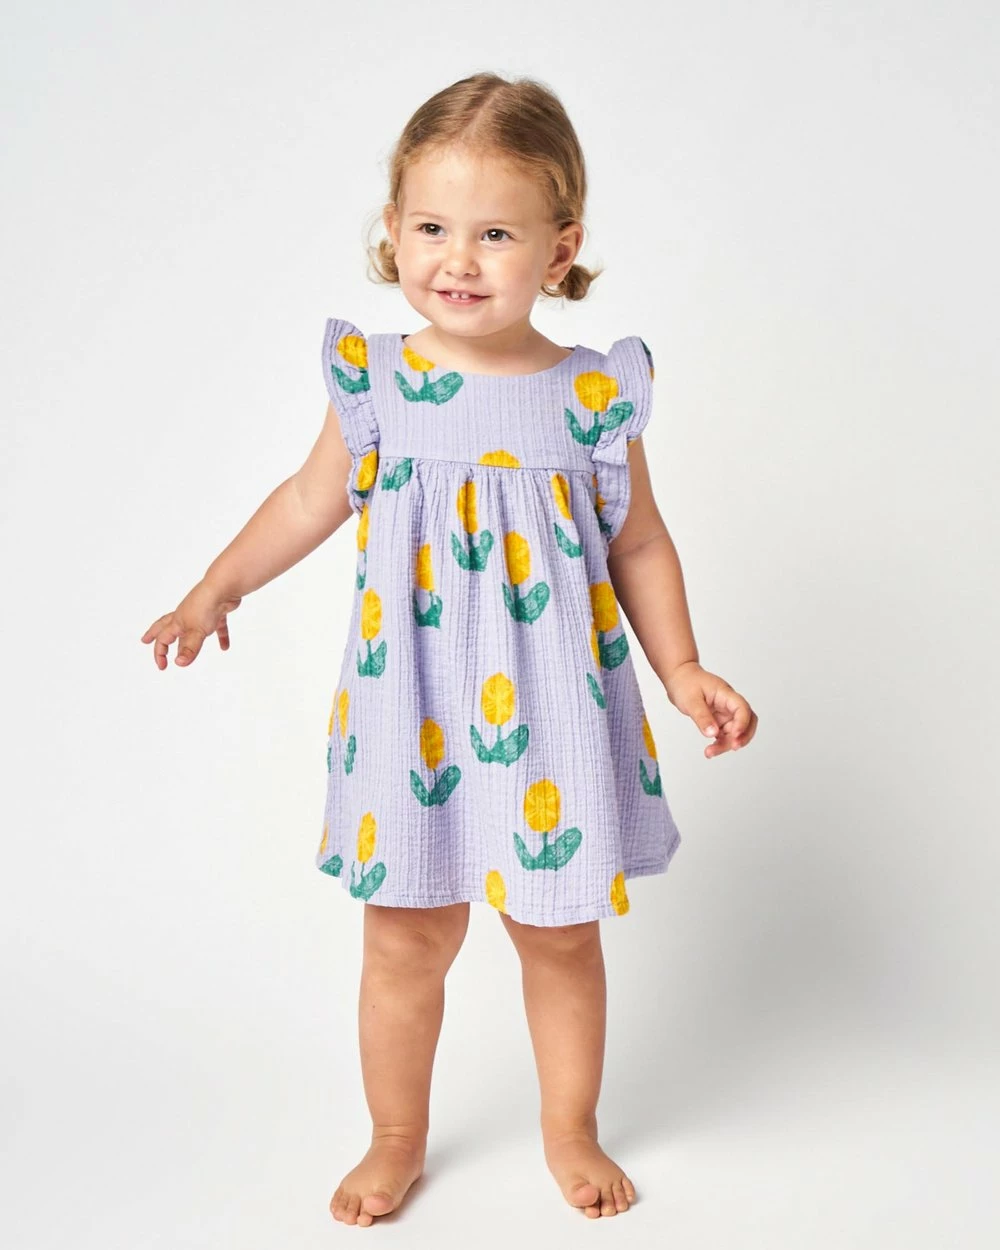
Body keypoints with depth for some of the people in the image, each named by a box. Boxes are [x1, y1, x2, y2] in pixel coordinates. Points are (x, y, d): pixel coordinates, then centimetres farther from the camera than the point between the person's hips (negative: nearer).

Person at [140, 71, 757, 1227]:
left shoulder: (592, 396, -8)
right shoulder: (375, 381, -6)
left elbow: (639, 544, 4)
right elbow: (311, 498, 11)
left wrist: (684, 672, 0)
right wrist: (217, 590, 11)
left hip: (550, 711, 0)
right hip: (413, 711, 1)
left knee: (560, 936, 14)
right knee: (405, 943, 12)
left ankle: (571, 1131, 39)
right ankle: (396, 1141, 36)